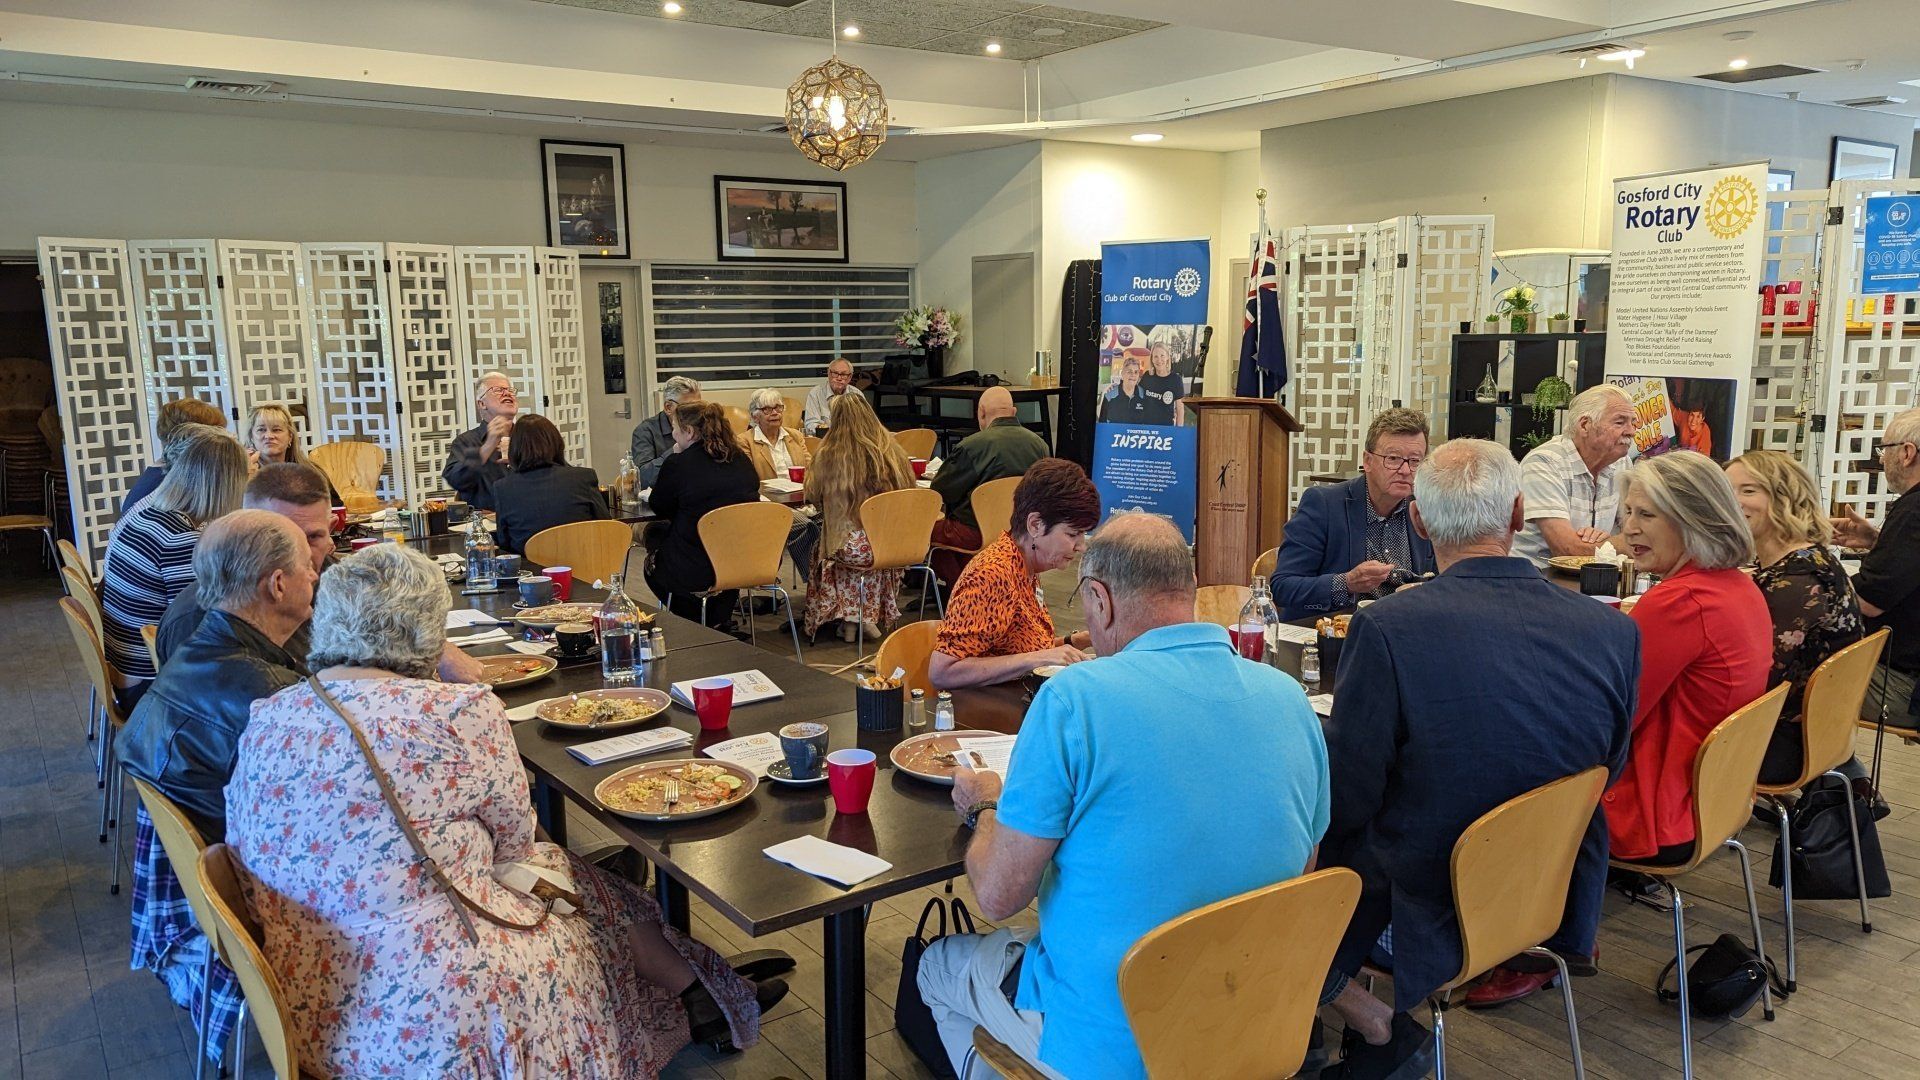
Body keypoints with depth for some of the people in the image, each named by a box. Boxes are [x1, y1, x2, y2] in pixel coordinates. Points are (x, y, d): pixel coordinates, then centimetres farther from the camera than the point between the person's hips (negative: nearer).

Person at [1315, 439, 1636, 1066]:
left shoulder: (1386, 628, -25)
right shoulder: (1614, 631, -10)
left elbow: (1343, 802, -17)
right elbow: (1606, 773, 5)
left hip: (1430, 909, -5)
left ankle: (1373, 1026, 10)